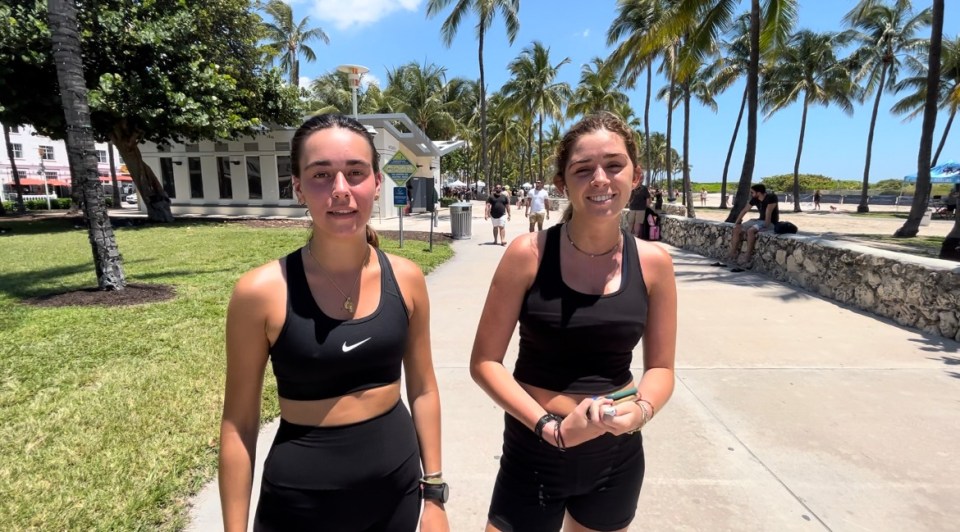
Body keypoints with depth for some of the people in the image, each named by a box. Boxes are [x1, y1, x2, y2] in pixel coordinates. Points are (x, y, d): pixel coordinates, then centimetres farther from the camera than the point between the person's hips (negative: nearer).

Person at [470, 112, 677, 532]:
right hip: (534, 454, -3)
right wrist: (551, 426, -21)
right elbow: (485, 361, -11)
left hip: (618, 457, 4)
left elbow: (660, 366, 2)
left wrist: (642, 409, -17)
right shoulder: (529, 254, -15)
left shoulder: (654, 263, -6)